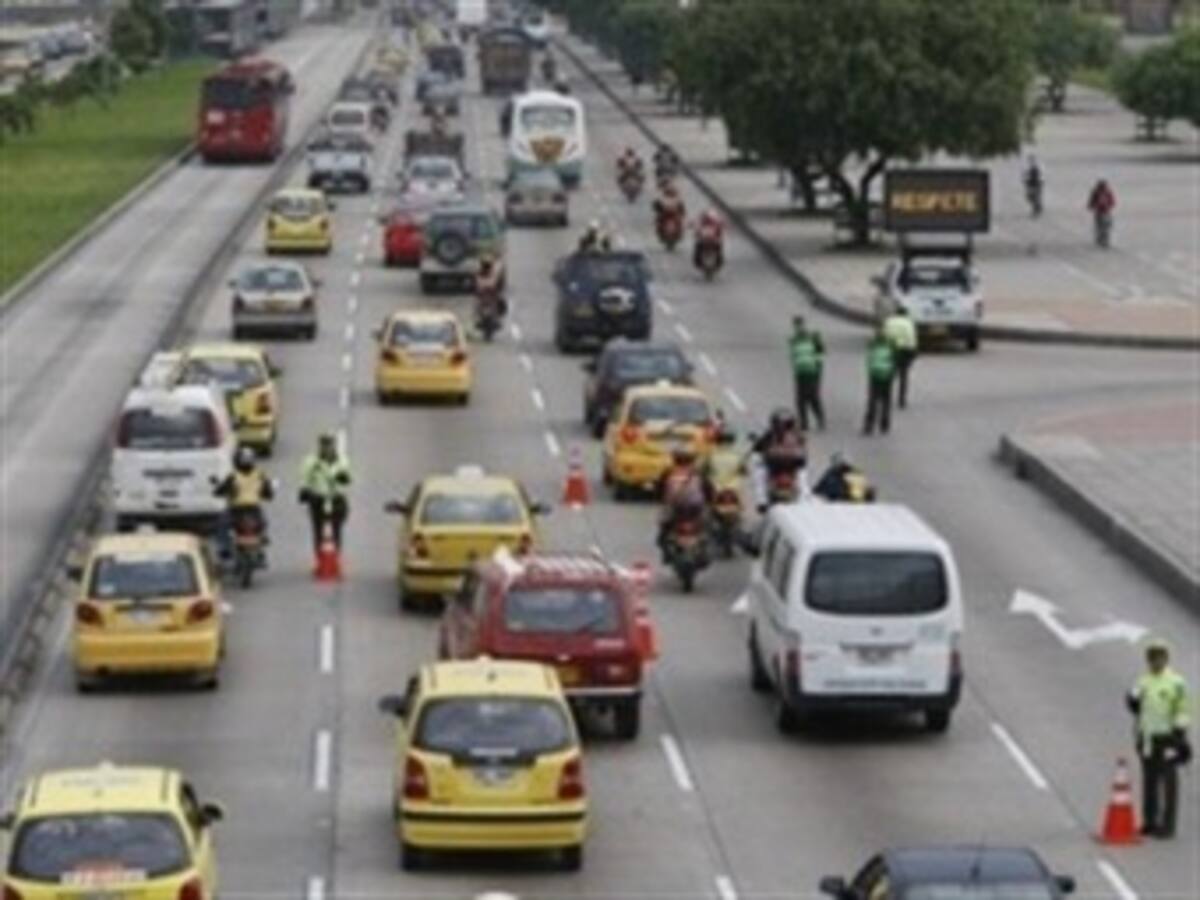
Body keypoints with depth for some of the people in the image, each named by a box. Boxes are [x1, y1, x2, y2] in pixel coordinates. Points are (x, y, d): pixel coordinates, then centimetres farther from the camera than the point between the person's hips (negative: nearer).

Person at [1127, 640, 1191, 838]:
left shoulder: (1176, 683, -9)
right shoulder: (1143, 681, 10)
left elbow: (1183, 712, -8)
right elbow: (1134, 705, 16)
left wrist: (1179, 735, -12)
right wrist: (1133, 699, -6)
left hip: (1166, 738, -6)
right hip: (1147, 738, 6)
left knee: (1168, 782, -3)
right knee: (1149, 781, 11)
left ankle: (1167, 825, 0)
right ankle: (1149, 822, 18)